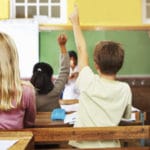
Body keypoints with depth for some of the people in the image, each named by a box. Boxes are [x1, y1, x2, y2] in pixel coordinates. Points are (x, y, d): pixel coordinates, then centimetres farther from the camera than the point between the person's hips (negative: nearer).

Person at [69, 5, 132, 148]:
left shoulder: (89, 82, -18)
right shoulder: (125, 90, -10)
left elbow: (81, 50, -3)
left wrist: (75, 22, 10)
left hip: (82, 145, -2)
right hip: (110, 145, 2)